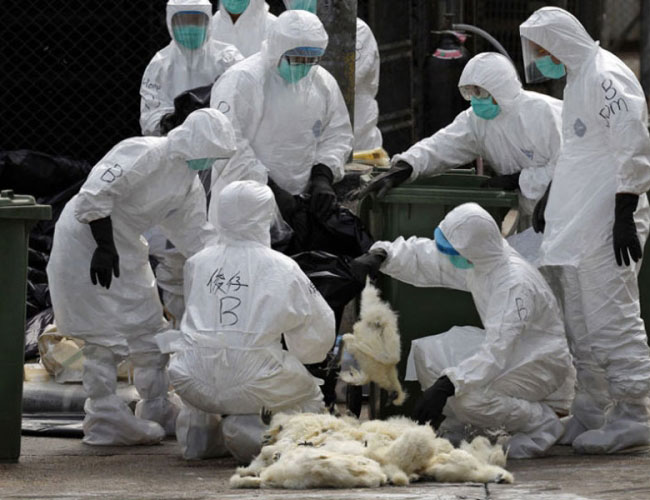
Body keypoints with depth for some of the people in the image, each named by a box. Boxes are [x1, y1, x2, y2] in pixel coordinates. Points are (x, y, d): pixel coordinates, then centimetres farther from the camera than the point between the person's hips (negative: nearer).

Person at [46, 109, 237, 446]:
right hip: (86, 240, -10)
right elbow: (94, 196, -28)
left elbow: (196, 236, 10)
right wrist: (105, 246, -27)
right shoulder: (144, 155, -24)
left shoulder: (190, 184, 5)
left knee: (148, 327, 11)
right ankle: (105, 420, -6)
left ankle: (157, 412, 21)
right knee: (105, 332, -10)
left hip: (125, 246, 10)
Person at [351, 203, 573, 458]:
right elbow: (423, 259, 5)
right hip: (508, 350, 9)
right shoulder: (477, 260, -6)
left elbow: (496, 353, -37)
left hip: (540, 361, -9)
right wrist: (380, 256, -14)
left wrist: (446, 386, -45)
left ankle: (541, 422, -7)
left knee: (466, 397, -29)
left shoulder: (516, 285, -31)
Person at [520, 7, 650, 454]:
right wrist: (550, 198, 28)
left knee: (612, 320, -10)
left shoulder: (607, 77, -13)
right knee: (583, 327, 13)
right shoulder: (578, 78, 18)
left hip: (605, 226, -10)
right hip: (576, 225, 10)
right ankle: (591, 413, 19)